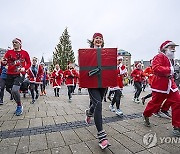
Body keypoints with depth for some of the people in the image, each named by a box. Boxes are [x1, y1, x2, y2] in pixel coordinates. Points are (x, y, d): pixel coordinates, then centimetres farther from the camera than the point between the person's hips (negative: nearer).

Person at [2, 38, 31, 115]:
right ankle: (19, 106, 34)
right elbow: (4, 62, 3)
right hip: (10, 74, 4)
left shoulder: (24, 53, 2)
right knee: (13, 91, 10)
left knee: (15, 90, -21)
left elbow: (29, 63, 7)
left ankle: (19, 106, 4)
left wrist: (24, 68, -11)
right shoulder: (9, 52, 8)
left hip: (20, 74, -3)